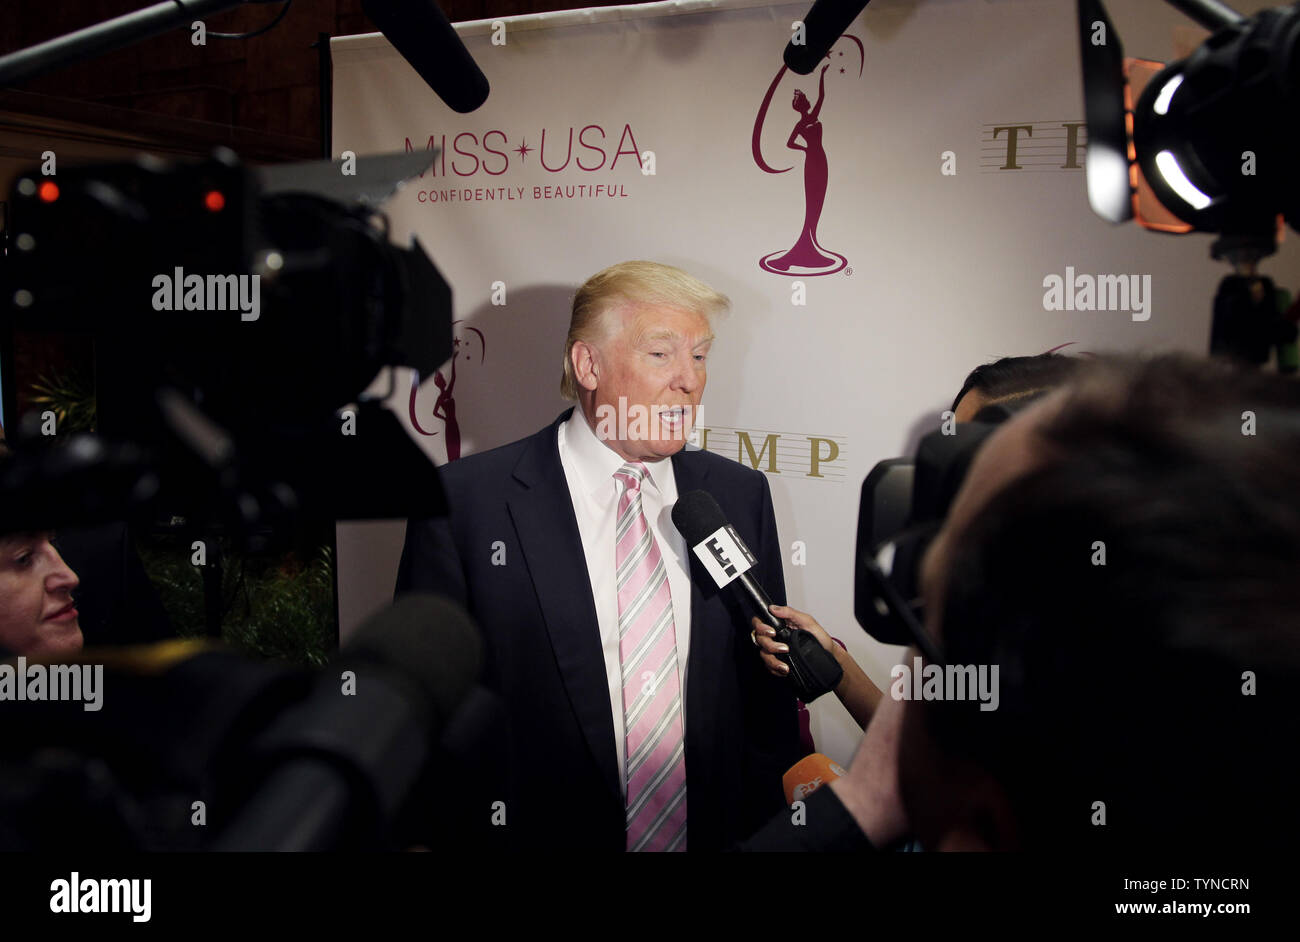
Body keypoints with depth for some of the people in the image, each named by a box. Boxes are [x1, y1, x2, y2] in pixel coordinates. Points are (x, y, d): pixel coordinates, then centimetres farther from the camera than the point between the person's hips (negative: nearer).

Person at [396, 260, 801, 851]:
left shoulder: (741, 496, 1)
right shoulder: (463, 501, -11)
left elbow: (767, 698, 5)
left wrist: (768, 832, 1)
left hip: (717, 836, 4)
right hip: (537, 833, -3)